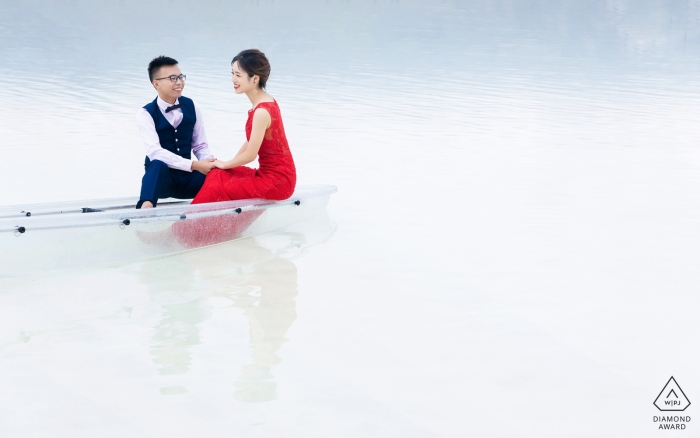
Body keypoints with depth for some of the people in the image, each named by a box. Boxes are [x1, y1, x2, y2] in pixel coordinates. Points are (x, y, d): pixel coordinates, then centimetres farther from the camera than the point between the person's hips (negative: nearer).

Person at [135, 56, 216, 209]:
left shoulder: (191, 107, 6)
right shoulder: (146, 114, -9)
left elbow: (200, 146, 8)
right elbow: (155, 152, -22)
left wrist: (209, 162, -17)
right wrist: (193, 165, -31)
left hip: (187, 178, 4)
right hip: (161, 178, -4)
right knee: (158, 164, -39)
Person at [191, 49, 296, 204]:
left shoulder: (262, 111, -22)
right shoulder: (264, 102, 7)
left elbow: (250, 155, -17)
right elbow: (250, 141, 15)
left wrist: (225, 164, -1)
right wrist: (228, 164, 8)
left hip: (276, 181, -9)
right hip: (278, 175, 9)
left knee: (217, 186, -8)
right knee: (218, 175, 4)